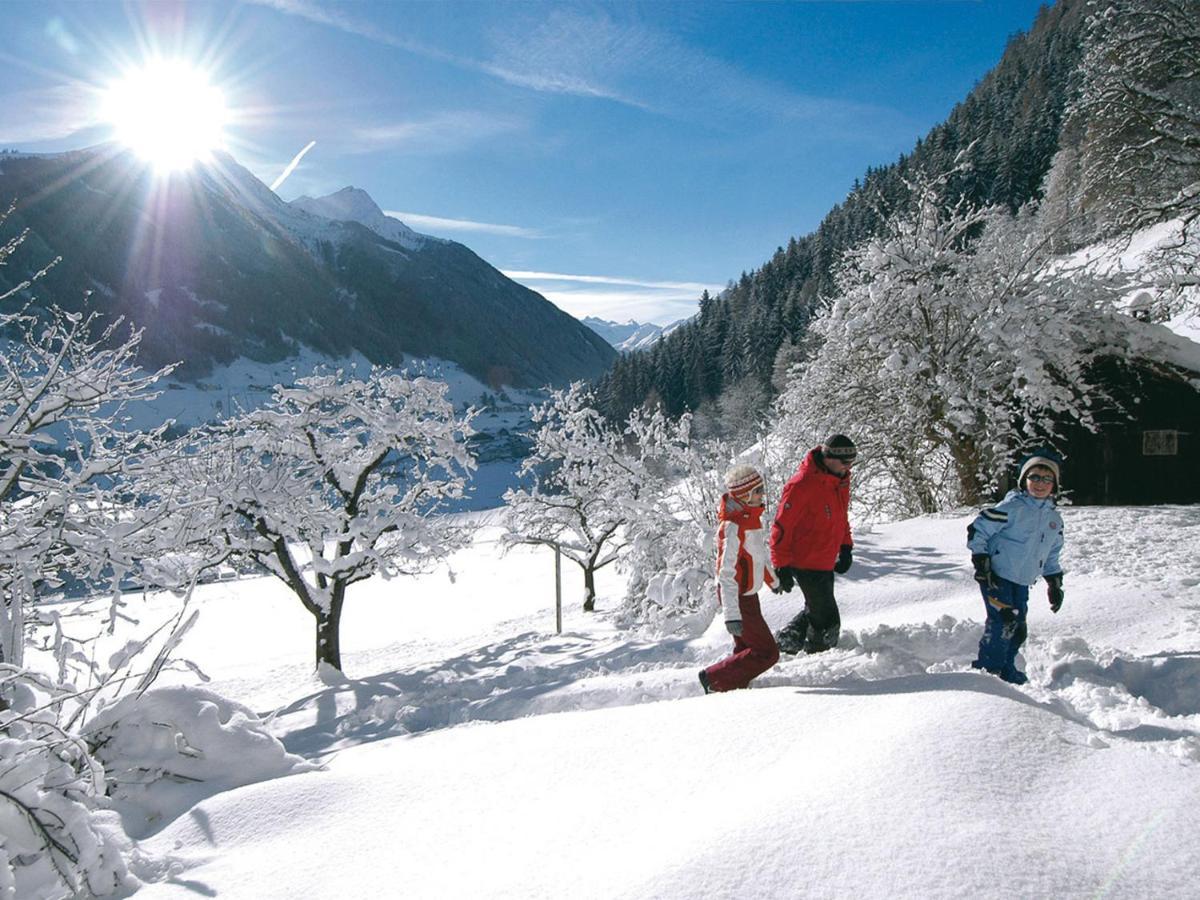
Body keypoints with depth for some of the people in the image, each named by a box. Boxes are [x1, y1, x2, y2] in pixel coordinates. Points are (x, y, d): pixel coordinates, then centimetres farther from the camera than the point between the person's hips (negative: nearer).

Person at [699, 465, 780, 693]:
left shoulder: (751, 516, 5)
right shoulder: (732, 527, -25)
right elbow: (726, 573, -29)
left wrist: (774, 580, 36)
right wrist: (732, 615, -34)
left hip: (749, 594, 9)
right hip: (738, 598, -9)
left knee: (747, 648, 16)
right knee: (767, 653, -5)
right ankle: (713, 679, 2)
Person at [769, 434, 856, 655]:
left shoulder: (840, 478, 4)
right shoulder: (802, 485, -23)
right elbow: (782, 526, -20)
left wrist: (846, 547, 14)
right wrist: (782, 566, -18)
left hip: (826, 562, 9)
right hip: (806, 563, -9)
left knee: (816, 610, 22)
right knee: (827, 620, -2)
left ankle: (784, 645, 35)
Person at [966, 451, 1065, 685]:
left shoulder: (1054, 518, 12)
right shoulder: (1013, 506, -12)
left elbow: (1052, 555, 24)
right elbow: (977, 530, -12)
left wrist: (1055, 584, 18)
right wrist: (981, 563, -15)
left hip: (1022, 582, 7)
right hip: (996, 576, -7)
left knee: (1018, 629, 12)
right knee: (1002, 623, -15)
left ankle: (1006, 671, 28)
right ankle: (987, 670, -4)